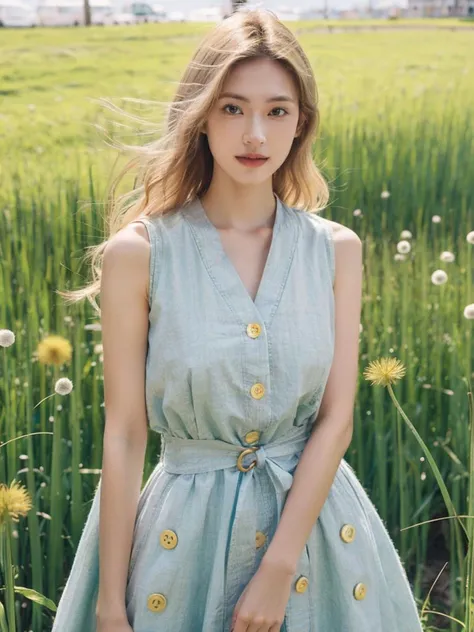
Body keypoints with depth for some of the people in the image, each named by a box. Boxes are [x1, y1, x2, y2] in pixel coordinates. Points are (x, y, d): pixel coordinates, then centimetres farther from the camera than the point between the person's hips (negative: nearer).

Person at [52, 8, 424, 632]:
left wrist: (278, 570, -13)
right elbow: (124, 435, -8)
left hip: (315, 520, 2)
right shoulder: (138, 253, -9)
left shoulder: (336, 250, -2)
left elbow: (336, 420, -5)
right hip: (186, 536, -2)